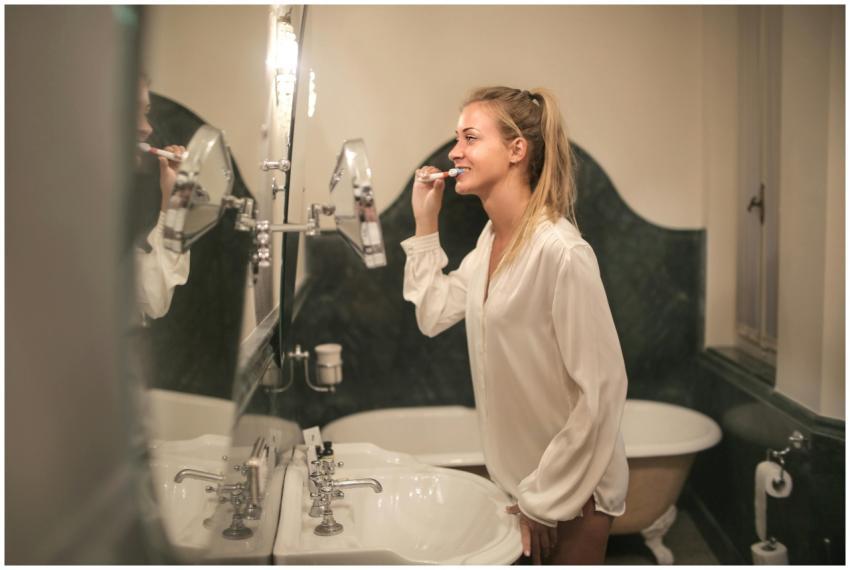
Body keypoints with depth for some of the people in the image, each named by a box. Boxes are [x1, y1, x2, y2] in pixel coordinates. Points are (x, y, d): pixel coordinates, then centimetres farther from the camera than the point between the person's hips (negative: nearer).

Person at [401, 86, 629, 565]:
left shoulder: (561, 252, -26)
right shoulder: (491, 238, 0)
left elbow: (602, 390, -25)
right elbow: (433, 316, 6)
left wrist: (544, 500, -17)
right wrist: (426, 224, -1)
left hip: (573, 485, -7)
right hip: (517, 472, 7)